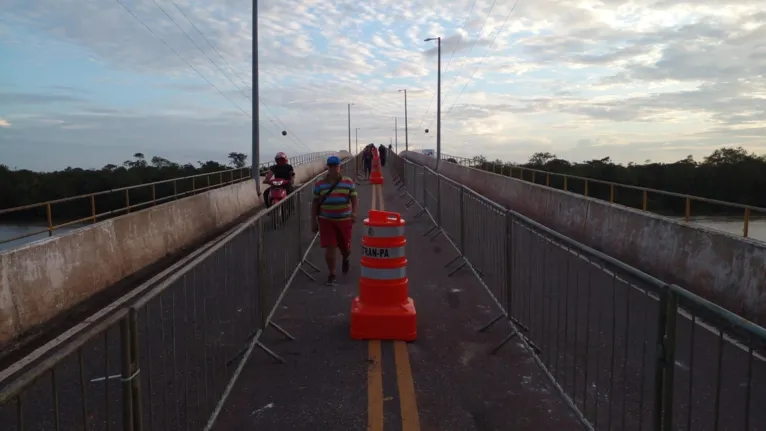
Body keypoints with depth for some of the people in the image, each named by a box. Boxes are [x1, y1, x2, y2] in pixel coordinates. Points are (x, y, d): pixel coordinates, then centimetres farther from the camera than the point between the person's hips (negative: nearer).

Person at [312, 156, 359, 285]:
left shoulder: (348, 182, 0)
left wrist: (354, 212, -20)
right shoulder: (319, 184, 1)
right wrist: (313, 221, 3)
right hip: (326, 220, 0)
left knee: (345, 246, 13)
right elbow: (315, 203, 5)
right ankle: (331, 274, 9)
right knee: (330, 248, -7)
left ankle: (345, 259, 49)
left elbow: (354, 199, -2)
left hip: (344, 220, 1)